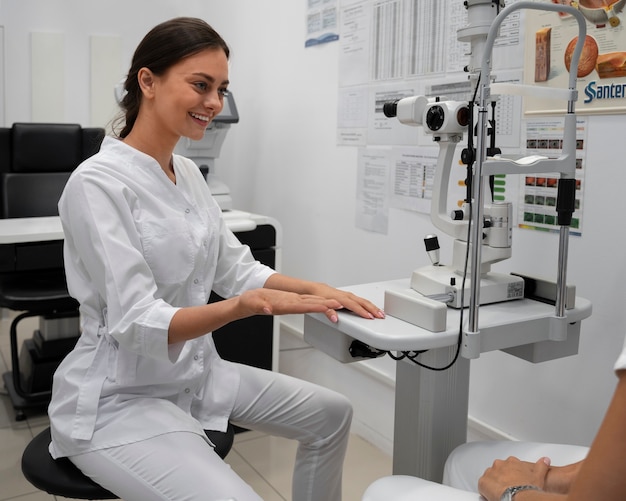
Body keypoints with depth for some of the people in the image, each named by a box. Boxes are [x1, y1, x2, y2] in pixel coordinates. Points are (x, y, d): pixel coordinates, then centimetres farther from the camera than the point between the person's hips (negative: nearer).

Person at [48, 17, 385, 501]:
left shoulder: (187, 173, 5)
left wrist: (313, 289, -9)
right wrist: (241, 307, -41)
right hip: (119, 399, -8)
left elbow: (236, 268, 6)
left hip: (195, 373, 9)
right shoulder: (98, 184, -20)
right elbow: (136, 324, -26)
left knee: (331, 414, 10)